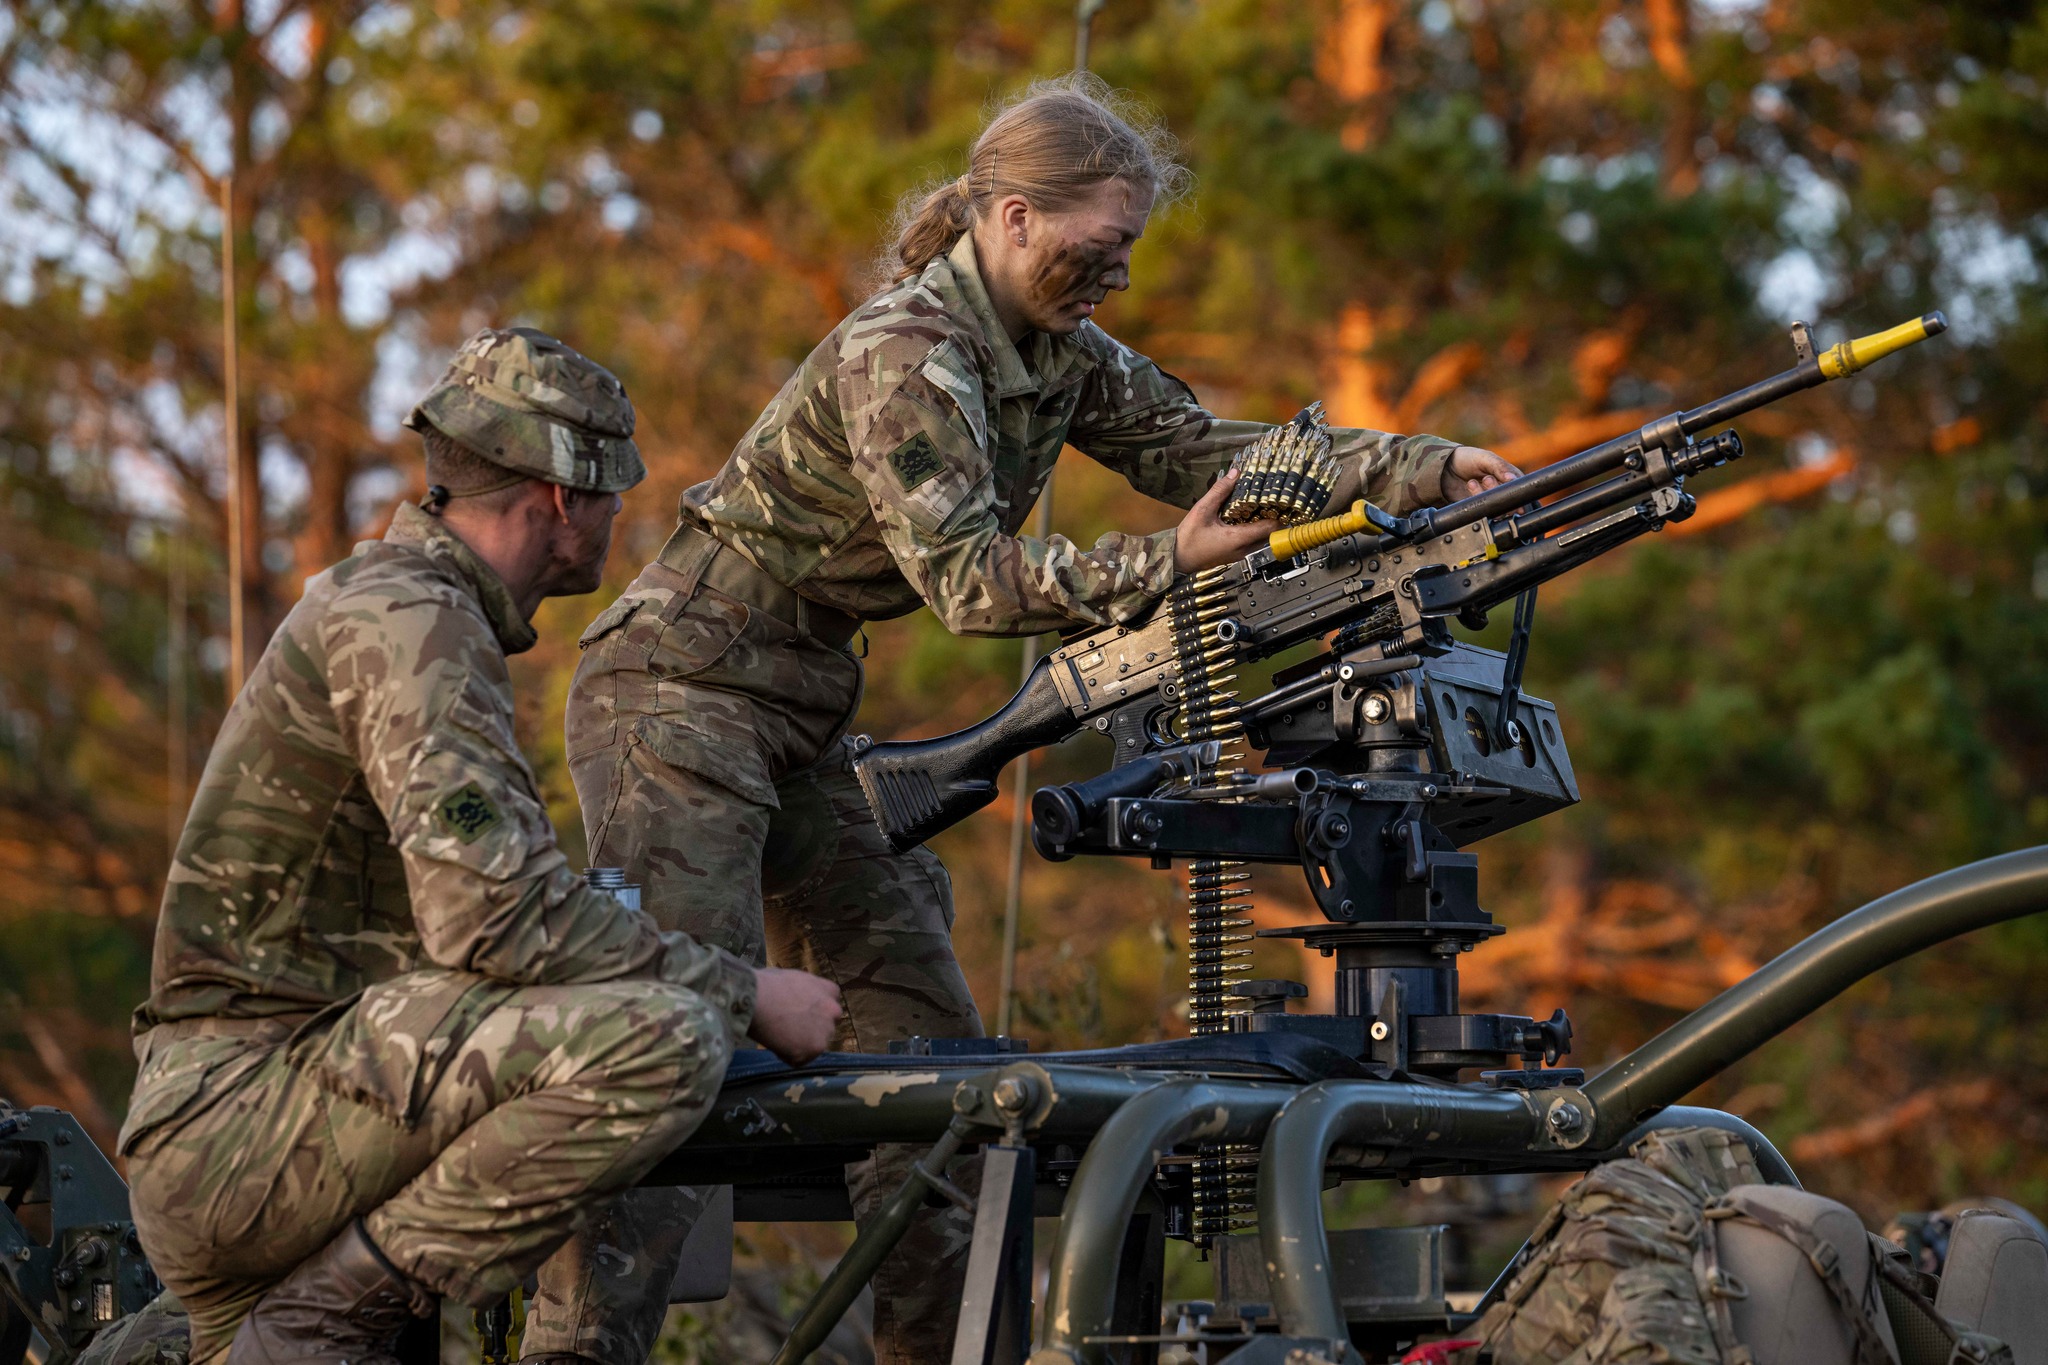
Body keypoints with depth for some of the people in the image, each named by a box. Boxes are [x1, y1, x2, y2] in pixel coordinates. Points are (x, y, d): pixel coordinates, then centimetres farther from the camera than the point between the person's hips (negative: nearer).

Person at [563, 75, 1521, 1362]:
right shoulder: (903, 353, -21)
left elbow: (1210, 449, 2)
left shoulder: (1060, 352, 6)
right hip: (680, 690, -9)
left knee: (922, 1021, 4)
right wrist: (1170, 562, -33)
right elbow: (964, 573, -27)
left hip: (801, 713, 9)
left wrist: (1431, 468, -7)